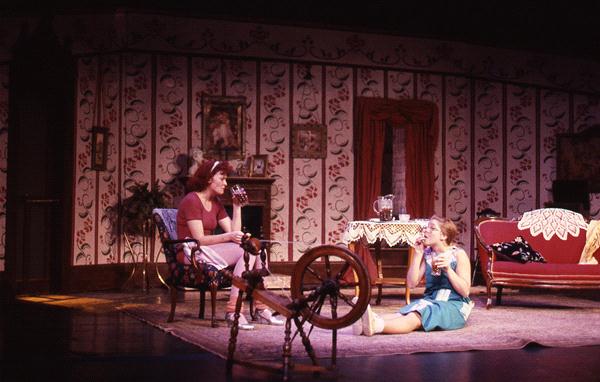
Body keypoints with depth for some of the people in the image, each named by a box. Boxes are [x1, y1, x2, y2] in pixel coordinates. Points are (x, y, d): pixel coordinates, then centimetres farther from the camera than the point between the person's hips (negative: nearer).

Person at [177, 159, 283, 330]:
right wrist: (228, 236, -25)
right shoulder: (191, 201, -11)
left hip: (208, 251, 9)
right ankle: (232, 311, -28)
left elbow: (234, 232, 6)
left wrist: (237, 206, 2)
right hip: (192, 254, -8)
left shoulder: (216, 203, 15)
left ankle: (261, 309, -13)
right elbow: (199, 239, -18)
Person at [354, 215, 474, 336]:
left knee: (416, 317, -35)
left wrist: (448, 269, -21)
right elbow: (411, 283, 3)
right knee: (403, 314, -30)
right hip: (430, 302, 5)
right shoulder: (426, 254, 11)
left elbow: (465, 291, -7)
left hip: (454, 306, -5)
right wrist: (418, 254, -3)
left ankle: (376, 325, -62)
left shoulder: (459, 255, -1)